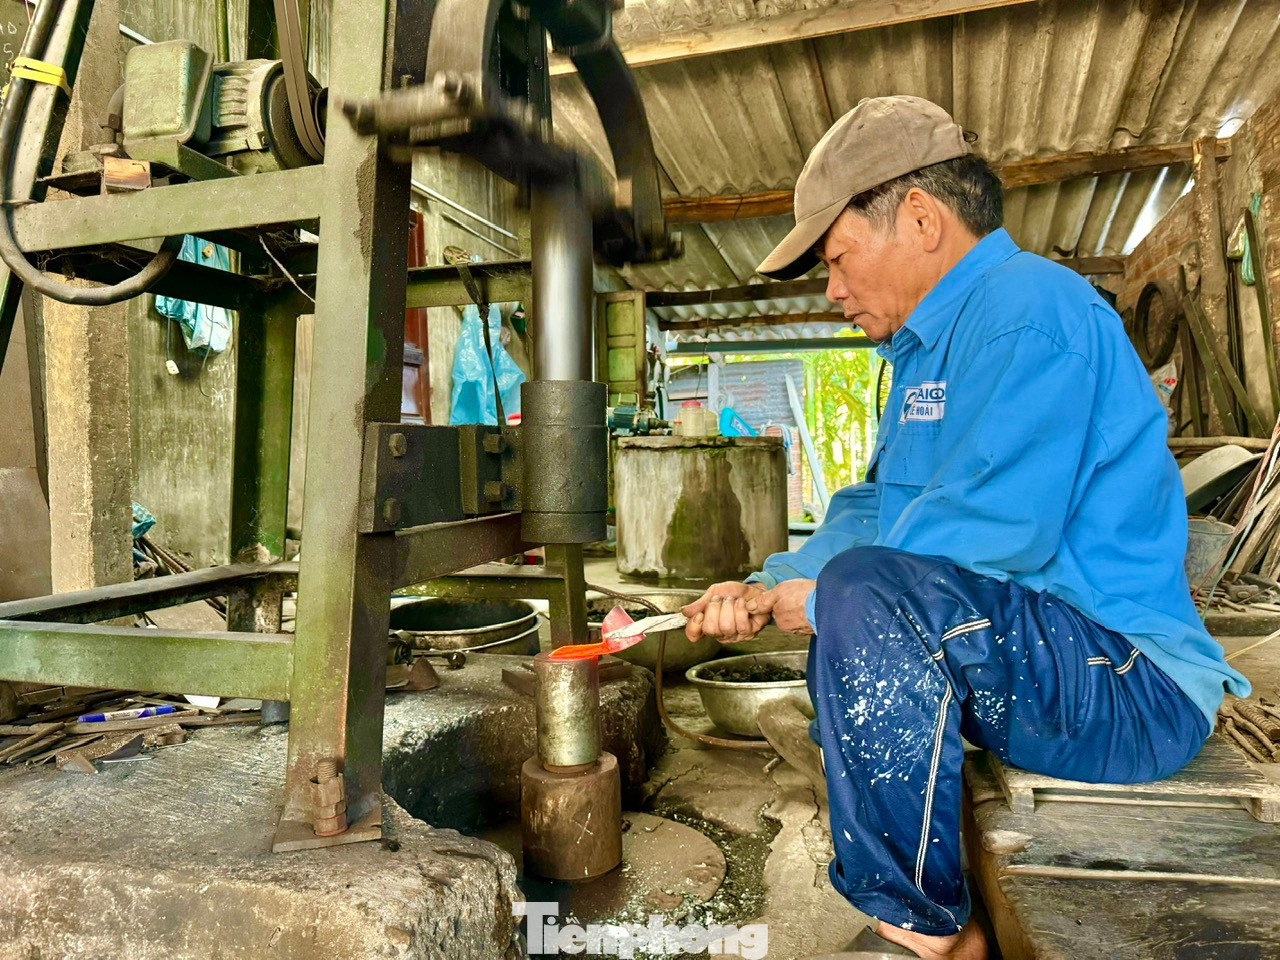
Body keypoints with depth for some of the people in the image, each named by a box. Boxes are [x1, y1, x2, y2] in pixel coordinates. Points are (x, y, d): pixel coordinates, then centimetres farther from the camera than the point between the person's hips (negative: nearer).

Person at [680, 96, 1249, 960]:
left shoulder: (1027, 307, -17)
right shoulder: (932, 345, 16)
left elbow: (996, 531, -28)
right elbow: (872, 510, 15)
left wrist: (822, 596, -15)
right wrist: (770, 588, 0)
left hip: (1131, 685, -10)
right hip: (1032, 660, 11)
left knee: (865, 593, -31)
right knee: (837, 599, 23)